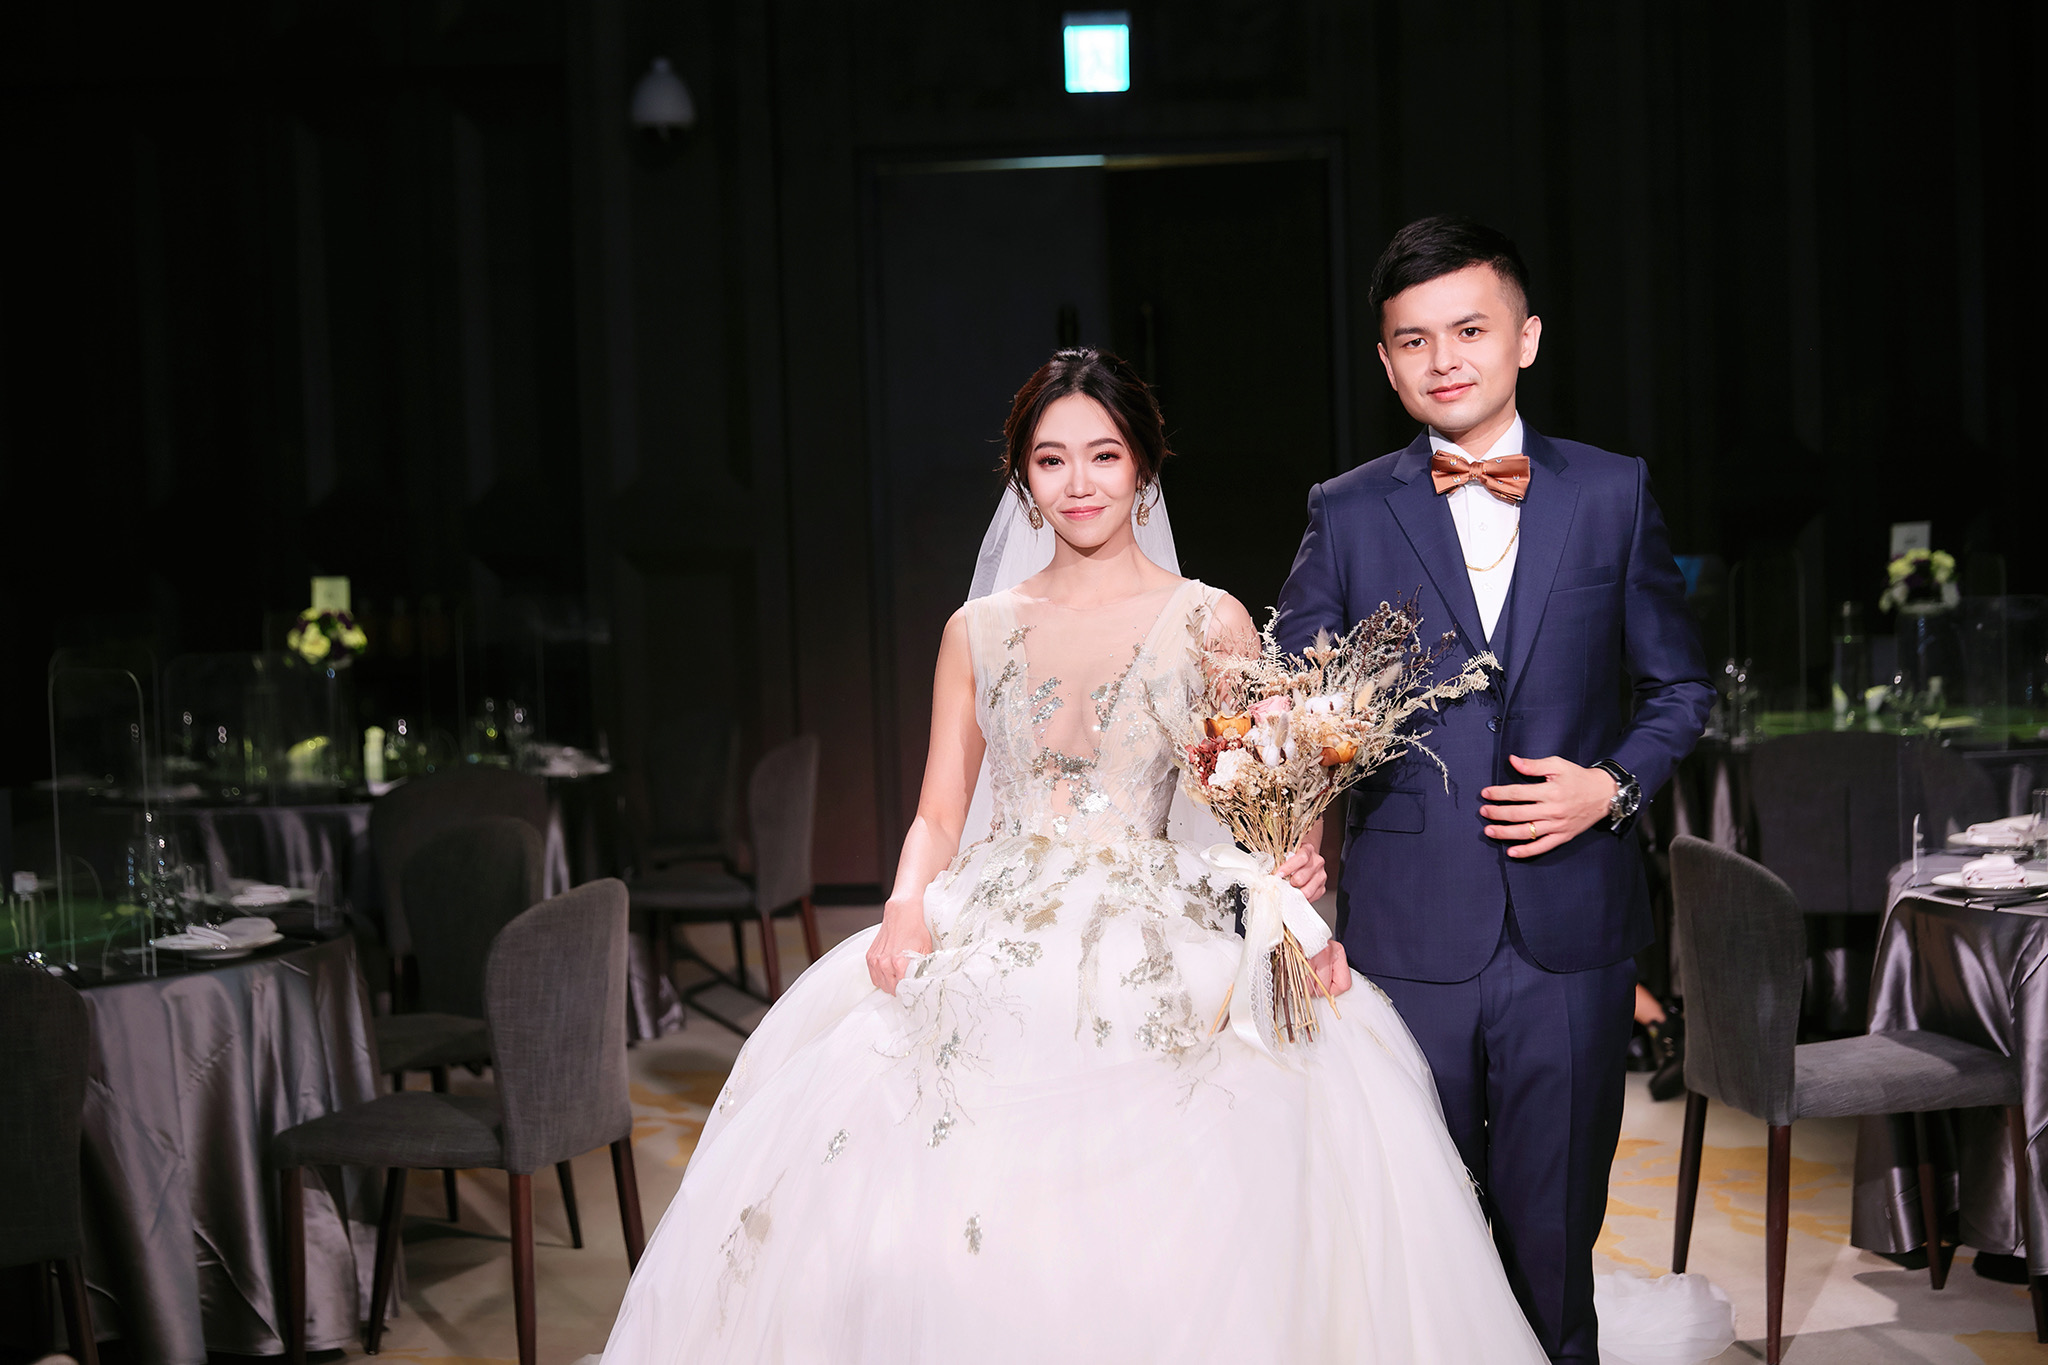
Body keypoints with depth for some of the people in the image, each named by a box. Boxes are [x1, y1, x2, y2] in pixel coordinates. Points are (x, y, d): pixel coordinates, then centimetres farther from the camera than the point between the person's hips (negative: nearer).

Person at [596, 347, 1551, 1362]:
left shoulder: (1210, 624, 7)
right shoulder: (978, 632, 14)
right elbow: (937, 814, 14)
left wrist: (1290, 870, -18)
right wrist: (907, 906, -7)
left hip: (1153, 949, -2)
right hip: (993, 942, 2)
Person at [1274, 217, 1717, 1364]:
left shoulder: (1614, 494, 6)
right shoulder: (1348, 515, 3)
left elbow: (1679, 688, 12)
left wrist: (1615, 784, -7)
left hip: (1572, 933, 0)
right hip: (1406, 935, 0)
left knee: (1554, 1238, 9)